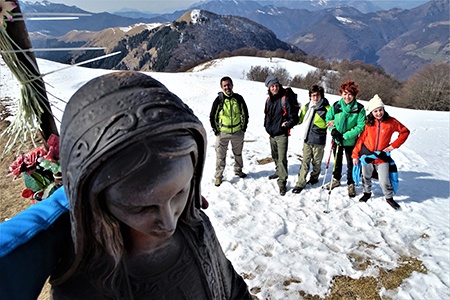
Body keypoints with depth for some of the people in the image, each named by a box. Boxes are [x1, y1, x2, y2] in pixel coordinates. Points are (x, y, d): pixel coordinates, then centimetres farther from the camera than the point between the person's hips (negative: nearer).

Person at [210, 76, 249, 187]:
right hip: (222, 133, -2)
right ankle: (218, 176, 15)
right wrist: (216, 130, -3)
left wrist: (243, 127, 6)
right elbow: (212, 117, 0)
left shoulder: (238, 98, -2)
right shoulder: (219, 100, -8)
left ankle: (238, 170, 40)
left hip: (238, 132, 3)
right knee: (220, 156, 2)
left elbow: (245, 113, 11)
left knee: (238, 153, 19)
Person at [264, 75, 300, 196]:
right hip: (271, 133, 7)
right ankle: (279, 172, 44)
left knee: (282, 159, -9)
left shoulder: (286, 99, -14)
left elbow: (294, 117, -13)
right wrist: (267, 126, 13)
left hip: (281, 134, -7)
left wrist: (285, 127, -15)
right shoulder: (269, 99, 8)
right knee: (275, 156, 22)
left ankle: (282, 182, -2)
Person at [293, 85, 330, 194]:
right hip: (307, 139, 3)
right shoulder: (307, 106, 6)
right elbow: (300, 119, 20)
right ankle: (301, 183, 8)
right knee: (305, 161, 3)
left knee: (316, 162, 12)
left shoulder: (326, 108, -7)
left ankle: (314, 178, 36)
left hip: (319, 141, -2)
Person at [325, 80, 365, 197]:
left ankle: (350, 184, 28)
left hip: (351, 141, -3)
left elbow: (360, 126, -15)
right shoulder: (336, 106, -7)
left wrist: (345, 135, -21)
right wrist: (333, 130, -10)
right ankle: (336, 179, 42)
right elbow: (328, 118, 6)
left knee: (351, 163, 8)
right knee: (337, 161, 21)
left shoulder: (359, 109, -14)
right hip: (337, 139, 3)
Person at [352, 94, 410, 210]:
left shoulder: (391, 122, -4)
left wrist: (393, 145, -2)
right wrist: (355, 155, -1)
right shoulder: (368, 123, -3)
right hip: (367, 154, 1)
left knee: (384, 181, -2)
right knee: (366, 177, 16)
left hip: (382, 156, -1)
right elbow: (361, 138, 1)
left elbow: (405, 132, 6)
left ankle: (389, 197, 23)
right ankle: (367, 193, 41)